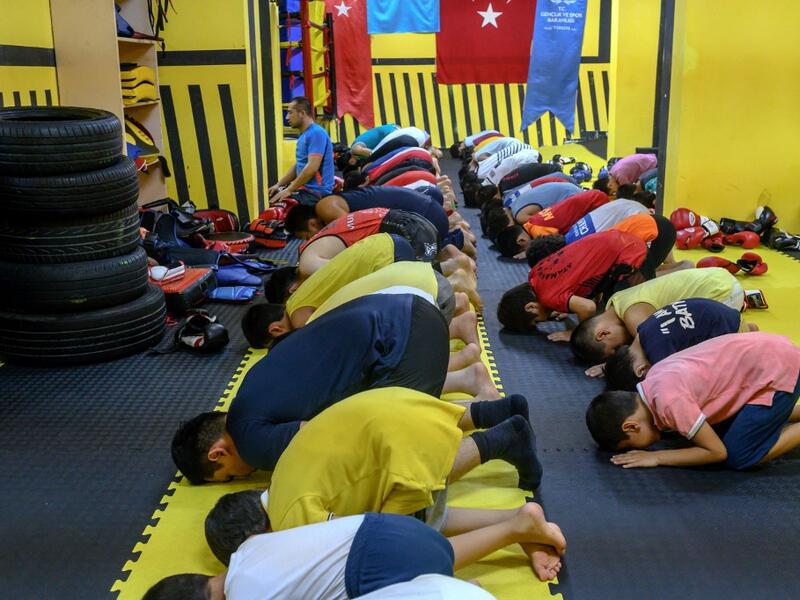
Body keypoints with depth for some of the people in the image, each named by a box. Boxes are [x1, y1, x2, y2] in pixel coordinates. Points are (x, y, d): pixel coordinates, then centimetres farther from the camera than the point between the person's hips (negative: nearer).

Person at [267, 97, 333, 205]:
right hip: (304, 188, 10)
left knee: (272, 204, -21)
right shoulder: (304, 135, 17)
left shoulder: (316, 133, -14)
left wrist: (289, 190, -20)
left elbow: (312, 167, -23)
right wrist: (278, 185, 13)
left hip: (315, 191, -10)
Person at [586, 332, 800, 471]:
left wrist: (656, 458, -11)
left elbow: (717, 452, -14)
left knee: (740, 458, -3)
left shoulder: (668, 401, -25)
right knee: (720, 430, 17)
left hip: (779, 369, -8)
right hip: (765, 350, 8)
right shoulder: (653, 378, 0)